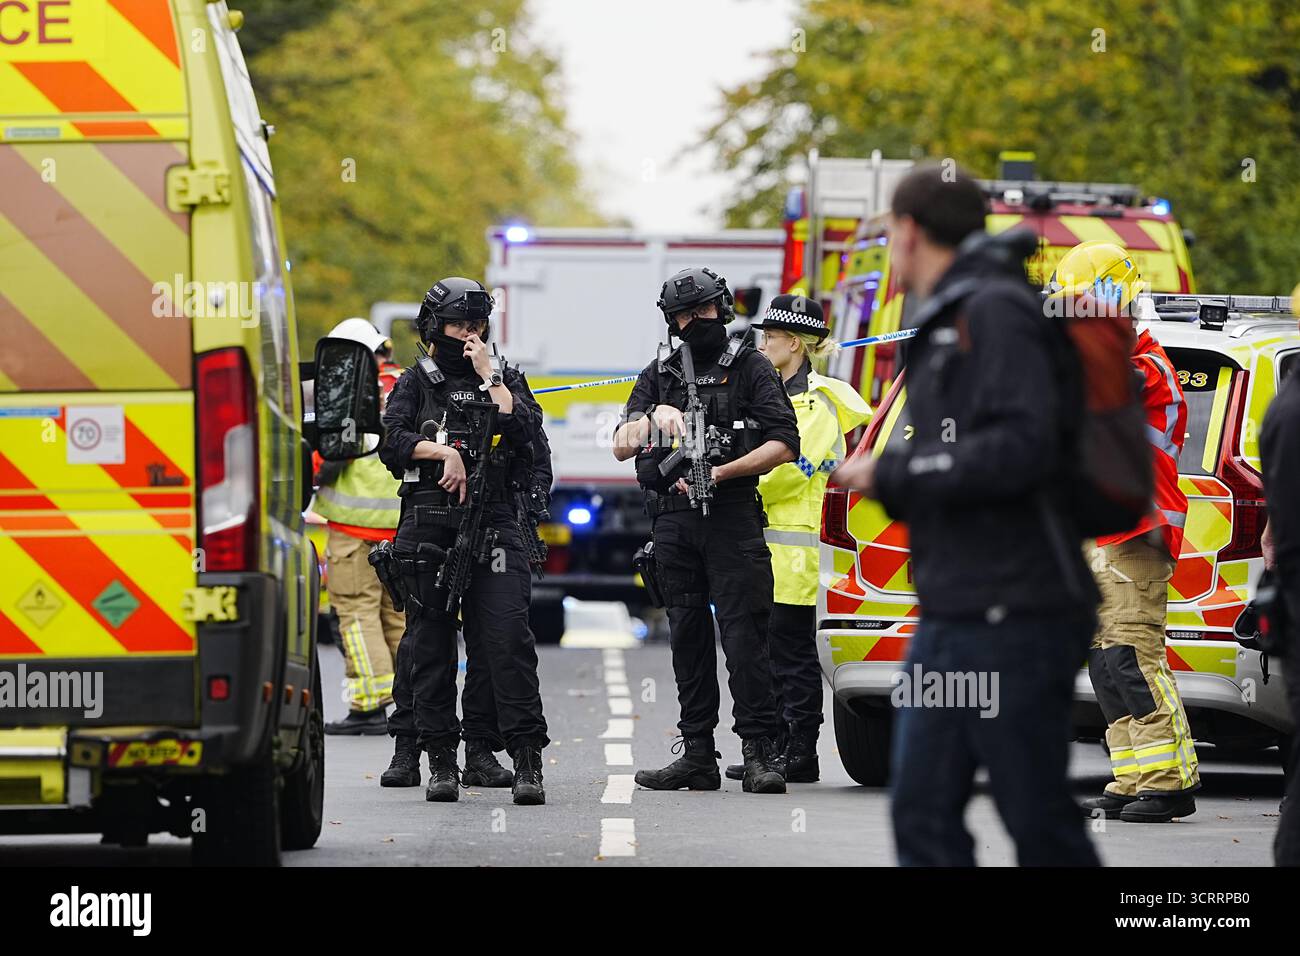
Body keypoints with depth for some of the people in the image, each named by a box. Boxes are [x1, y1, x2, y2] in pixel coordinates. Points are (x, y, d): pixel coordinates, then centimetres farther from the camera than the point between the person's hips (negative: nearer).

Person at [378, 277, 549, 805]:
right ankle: (441, 761, 10)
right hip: (427, 528, 1)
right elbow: (392, 443, -1)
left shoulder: (504, 379, 15)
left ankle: (527, 761, -13)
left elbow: (525, 429, -4)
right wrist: (445, 451, -12)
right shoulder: (416, 381, 12)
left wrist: (489, 376, -3)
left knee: (508, 638, -11)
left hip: (492, 526, -1)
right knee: (431, 646, 3)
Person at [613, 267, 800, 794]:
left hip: (732, 518, -5)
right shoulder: (659, 375, 16)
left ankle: (758, 751, -12)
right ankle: (697, 754, 10)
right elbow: (621, 448, 10)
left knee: (743, 633, -11)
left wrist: (721, 473, -13)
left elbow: (783, 444, -3)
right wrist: (654, 416, -10)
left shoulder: (750, 368, 5)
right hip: (673, 522, 5)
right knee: (687, 636, 7)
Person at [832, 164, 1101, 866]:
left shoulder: (997, 312, -9)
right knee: (924, 814, 5)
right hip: (951, 620, 10)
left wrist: (892, 473, -15)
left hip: (1014, 616, -10)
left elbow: (1022, 447, -22)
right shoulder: (941, 327, 20)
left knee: (1038, 821, -5)